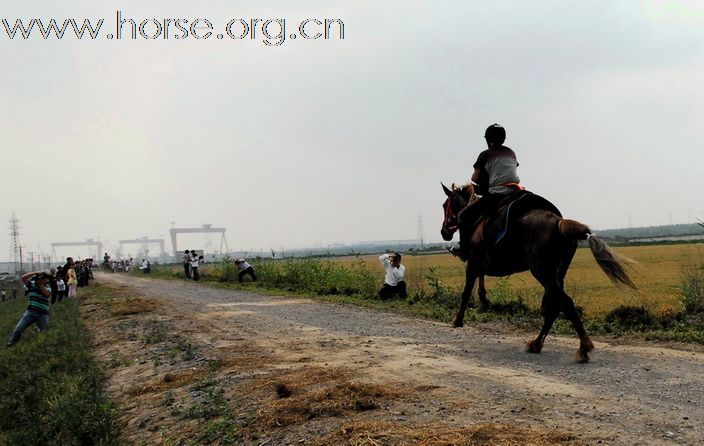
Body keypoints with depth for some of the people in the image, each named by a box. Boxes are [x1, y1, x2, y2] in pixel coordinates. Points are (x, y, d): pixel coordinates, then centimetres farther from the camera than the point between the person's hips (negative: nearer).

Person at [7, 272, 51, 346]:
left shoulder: (47, 287, 4)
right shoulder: (31, 284, 4)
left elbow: (47, 293, -19)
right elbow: (23, 277, -11)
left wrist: (41, 285, -13)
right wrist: (35, 273, -15)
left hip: (43, 314, 0)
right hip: (30, 311, 1)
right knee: (19, 328, -5)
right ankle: (12, 342, 8)